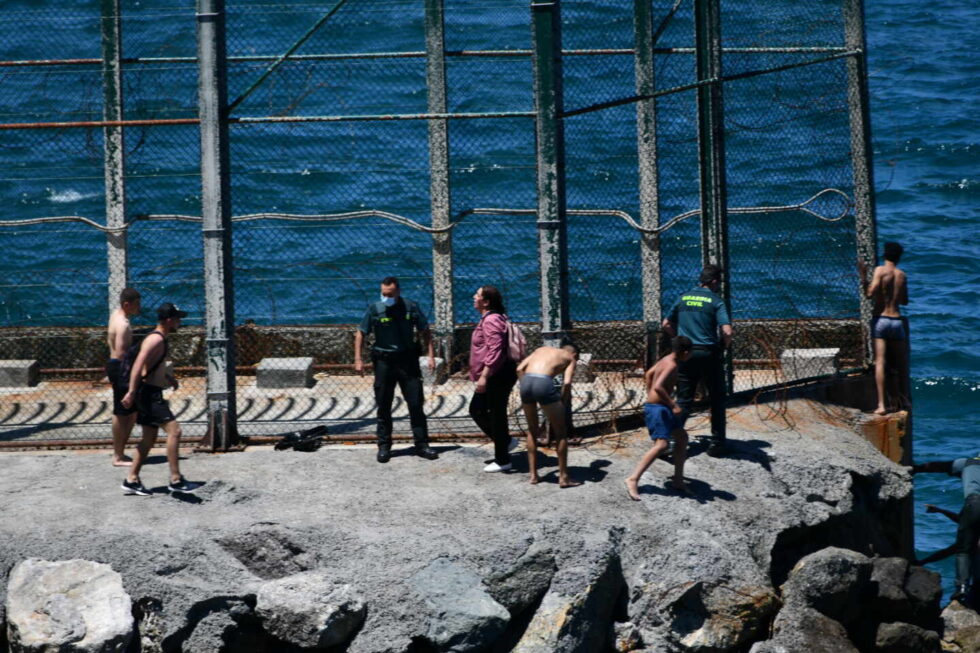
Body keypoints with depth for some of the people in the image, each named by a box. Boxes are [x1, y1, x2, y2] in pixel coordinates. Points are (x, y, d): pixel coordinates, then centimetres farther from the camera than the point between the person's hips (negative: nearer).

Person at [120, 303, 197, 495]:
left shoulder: (158, 339, 16)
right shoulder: (156, 340, -16)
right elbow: (139, 364, -26)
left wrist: (169, 378, 18)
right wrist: (131, 392, -32)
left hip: (151, 394, 11)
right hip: (149, 393, -11)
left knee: (149, 439, 13)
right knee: (174, 430, -14)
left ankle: (132, 481, 16)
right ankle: (176, 480, -14)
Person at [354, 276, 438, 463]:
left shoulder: (411, 308, -2)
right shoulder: (375, 309, -4)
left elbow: (425, 332, 7)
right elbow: (360, 334, 4)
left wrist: (431, 355, -1)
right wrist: (358, 359, -4)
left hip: (408, 359, 0)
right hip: (384, 362, 0)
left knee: (416, 404, 1)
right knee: (383, 407, 4)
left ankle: (422, 445, 8)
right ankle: (384, 447, 12)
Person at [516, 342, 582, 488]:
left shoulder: (541, 349, 32)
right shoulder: (570, 358, 20)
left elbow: (520, 369, 18)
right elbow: (567, 383, 2)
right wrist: (562, 403, 13)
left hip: (526, 382, 5)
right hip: (544, 383, -5)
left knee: (532, 431, 24)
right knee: (561, 433, 12)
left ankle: (533, 475, 26)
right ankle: (563, 477, 14)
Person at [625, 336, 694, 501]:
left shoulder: (666, 360, 10)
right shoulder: (672, 366, -20)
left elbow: (648, 375, 23)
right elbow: (658, 387, -31)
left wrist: (650, 396, 30)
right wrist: (673, 404, -26)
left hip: (659, 406, 11)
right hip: (657, 408, -11)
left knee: (682, 437, 19)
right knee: (661, 444, -20)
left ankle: (678, 480, 24)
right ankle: (633, 479, -23)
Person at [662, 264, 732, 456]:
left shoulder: (683, 298, 7)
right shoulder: (716, 301, -7)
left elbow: (666, 325, 14)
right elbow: (727, 332, -17)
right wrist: (725, 346, 2)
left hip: (686, 354, 4)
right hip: (709, 354, -4)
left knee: (683, 400, 8)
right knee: (717, 400, 11)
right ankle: (716, 443, 12)